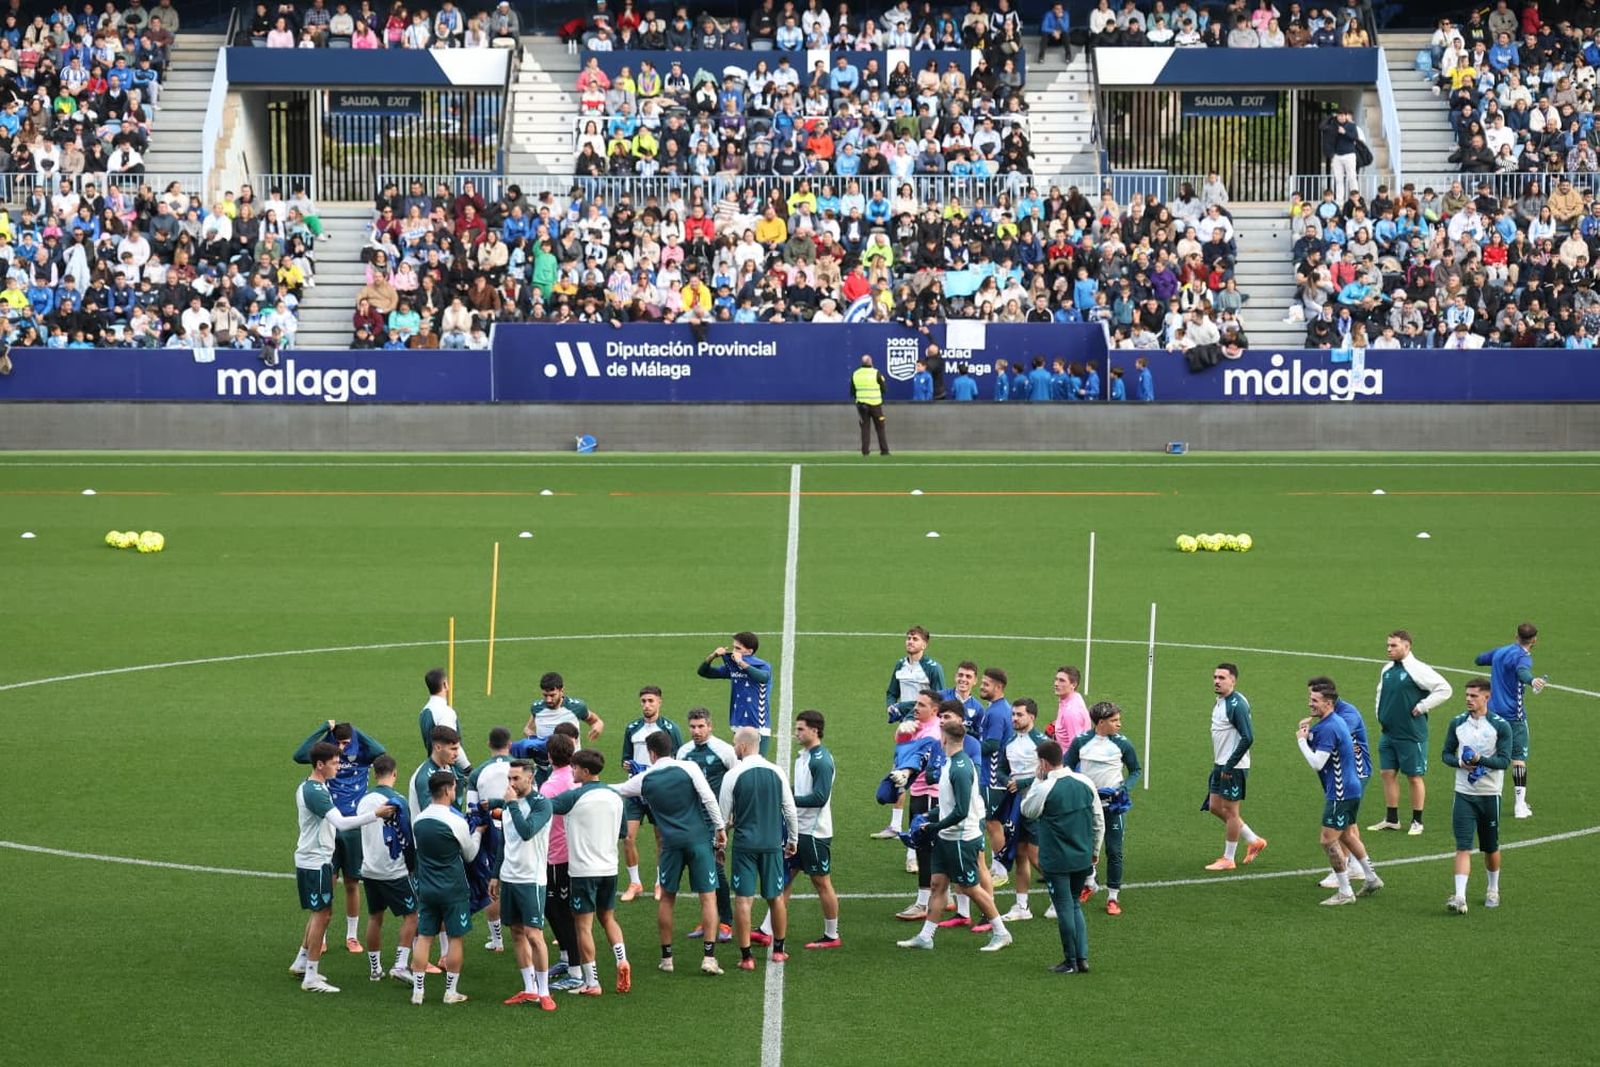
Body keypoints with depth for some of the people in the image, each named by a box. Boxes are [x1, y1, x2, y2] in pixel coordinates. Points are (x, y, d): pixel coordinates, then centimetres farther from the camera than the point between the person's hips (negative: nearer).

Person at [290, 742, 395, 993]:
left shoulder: (307, 788, 11)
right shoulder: (314, 792, -22)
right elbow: (341, 822, -31)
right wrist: (375, 815, -31)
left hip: (317, 859, 10)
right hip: (315, 862, -10)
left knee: (323, 913, 19)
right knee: (321, 914, -4)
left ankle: (301, 963, 30)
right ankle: (311, 978, 0)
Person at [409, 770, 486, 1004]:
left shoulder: (418, 820, 1)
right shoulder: (456, 822, -15)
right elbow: (470, 855, -1)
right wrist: (478, 832, 17)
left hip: (426, 887, 5)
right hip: (453, 889, -5)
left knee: (424, 937, 8)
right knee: (456, 938, 5)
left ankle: (417, 990, 7)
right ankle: (451, 991, 9)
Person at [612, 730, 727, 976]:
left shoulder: (644, 780, 5)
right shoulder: (688, 768, -1)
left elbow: (616, 792, 20)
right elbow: (708, 798, -8)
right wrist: (720, 828, 1)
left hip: (671, 843, 1)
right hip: (700, 838, -1)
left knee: (667, 898, 15)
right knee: (708, 897, 0)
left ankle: (666, 957, 17)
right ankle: (709, 957, -8)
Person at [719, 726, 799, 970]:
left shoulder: (733, 775, -8)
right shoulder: (776, 772, 0)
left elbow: (724, 816, -1)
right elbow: (790, 809, 5)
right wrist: (793, 839, 19)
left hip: (744, 844, -3)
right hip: (773, 843, 3)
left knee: (743, 899, 1)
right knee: (776, 897, 15)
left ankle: (746, 956, -1)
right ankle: (778, 950, 26)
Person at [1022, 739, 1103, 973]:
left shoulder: (1044, 789, -17)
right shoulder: (1085, 783, 0)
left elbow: (1026, 811, 3)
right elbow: (1099, 820, 7)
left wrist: (1037, 779, 4)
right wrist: (1095, 850, 20)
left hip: (1056, 861, -5)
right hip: (1083, 858, 5)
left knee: (1064, 908, 4)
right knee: (1075, 905, 18)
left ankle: (1070, 962, 10)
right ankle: (1082, 957, 12)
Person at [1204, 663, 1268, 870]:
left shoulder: (1237, 705, -19)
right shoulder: (1219, 702, 11)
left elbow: (1248, 738, -24)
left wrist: (1229, 766, -21)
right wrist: (1217, 763, 17)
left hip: (1234, 768, -10)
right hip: (1221, 765, 10)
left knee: (1230, 811, 0)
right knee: (1215, 807, 13)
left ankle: (1228, 859, 10)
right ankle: (1254, 841, 25)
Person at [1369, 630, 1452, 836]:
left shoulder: (1417, 670, -13)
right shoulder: (1387, 670, 10)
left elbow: (1444, 689, -14)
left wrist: (1422, 707, -13)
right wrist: (1381, 716, 16)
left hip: (1411, 734, -7)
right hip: (1388, 733, 7)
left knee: (1415, 777, 2)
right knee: (1388, 773, 9)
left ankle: (1417, 822, 11)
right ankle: (1391, 819, 18)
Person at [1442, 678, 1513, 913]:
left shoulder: (1500, 726, -6)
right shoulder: (1457, 723, 5)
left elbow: (1505, 761, -11)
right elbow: (1446, 753, 11)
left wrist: (1480, 759, -26)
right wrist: (1460, 763, -10)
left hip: (1490, 794, -1)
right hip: (1464, 794, 1)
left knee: (1491, 847, 13)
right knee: (1463, 847, -10)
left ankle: (1493, 891, 34)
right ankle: (1459, 898, -18)